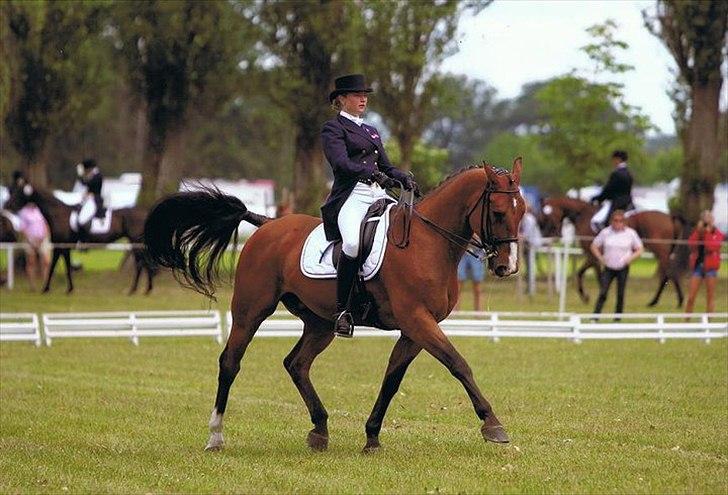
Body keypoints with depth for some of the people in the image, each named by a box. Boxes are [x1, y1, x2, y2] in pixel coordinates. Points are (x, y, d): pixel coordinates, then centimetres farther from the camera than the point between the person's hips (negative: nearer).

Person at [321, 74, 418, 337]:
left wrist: (404, 178, 2)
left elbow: (386, 167, 24)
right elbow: (341, 163, -12)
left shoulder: (371, 131, 27)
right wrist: (372, 174, -28)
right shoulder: (333, 129, 4)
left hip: (379, 196, 8)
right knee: (354, 242, -35)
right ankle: (342, 310, -28)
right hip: (351, 196, -8)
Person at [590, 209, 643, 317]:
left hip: (623, 269, 0)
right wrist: (600, 258, -7)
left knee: (620, 295, 4)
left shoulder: (631, 233, -4)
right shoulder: (605, 232, -3)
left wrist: (630, 258, -12)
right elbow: (594, 246, 7)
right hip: (608, 268, 0)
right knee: (602, 293, -7)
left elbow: (640, 249, 4)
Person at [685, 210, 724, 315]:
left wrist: (707, 232, -15)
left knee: (710, 298, 0)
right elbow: (690, 244, -9)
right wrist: (698, 231, -14)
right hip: (698, 265, 2)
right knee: (691, 298, 0)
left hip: (710, 266, -2)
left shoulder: (718, 234, 0)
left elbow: (712, 247, -16)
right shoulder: (697, 232, 9)